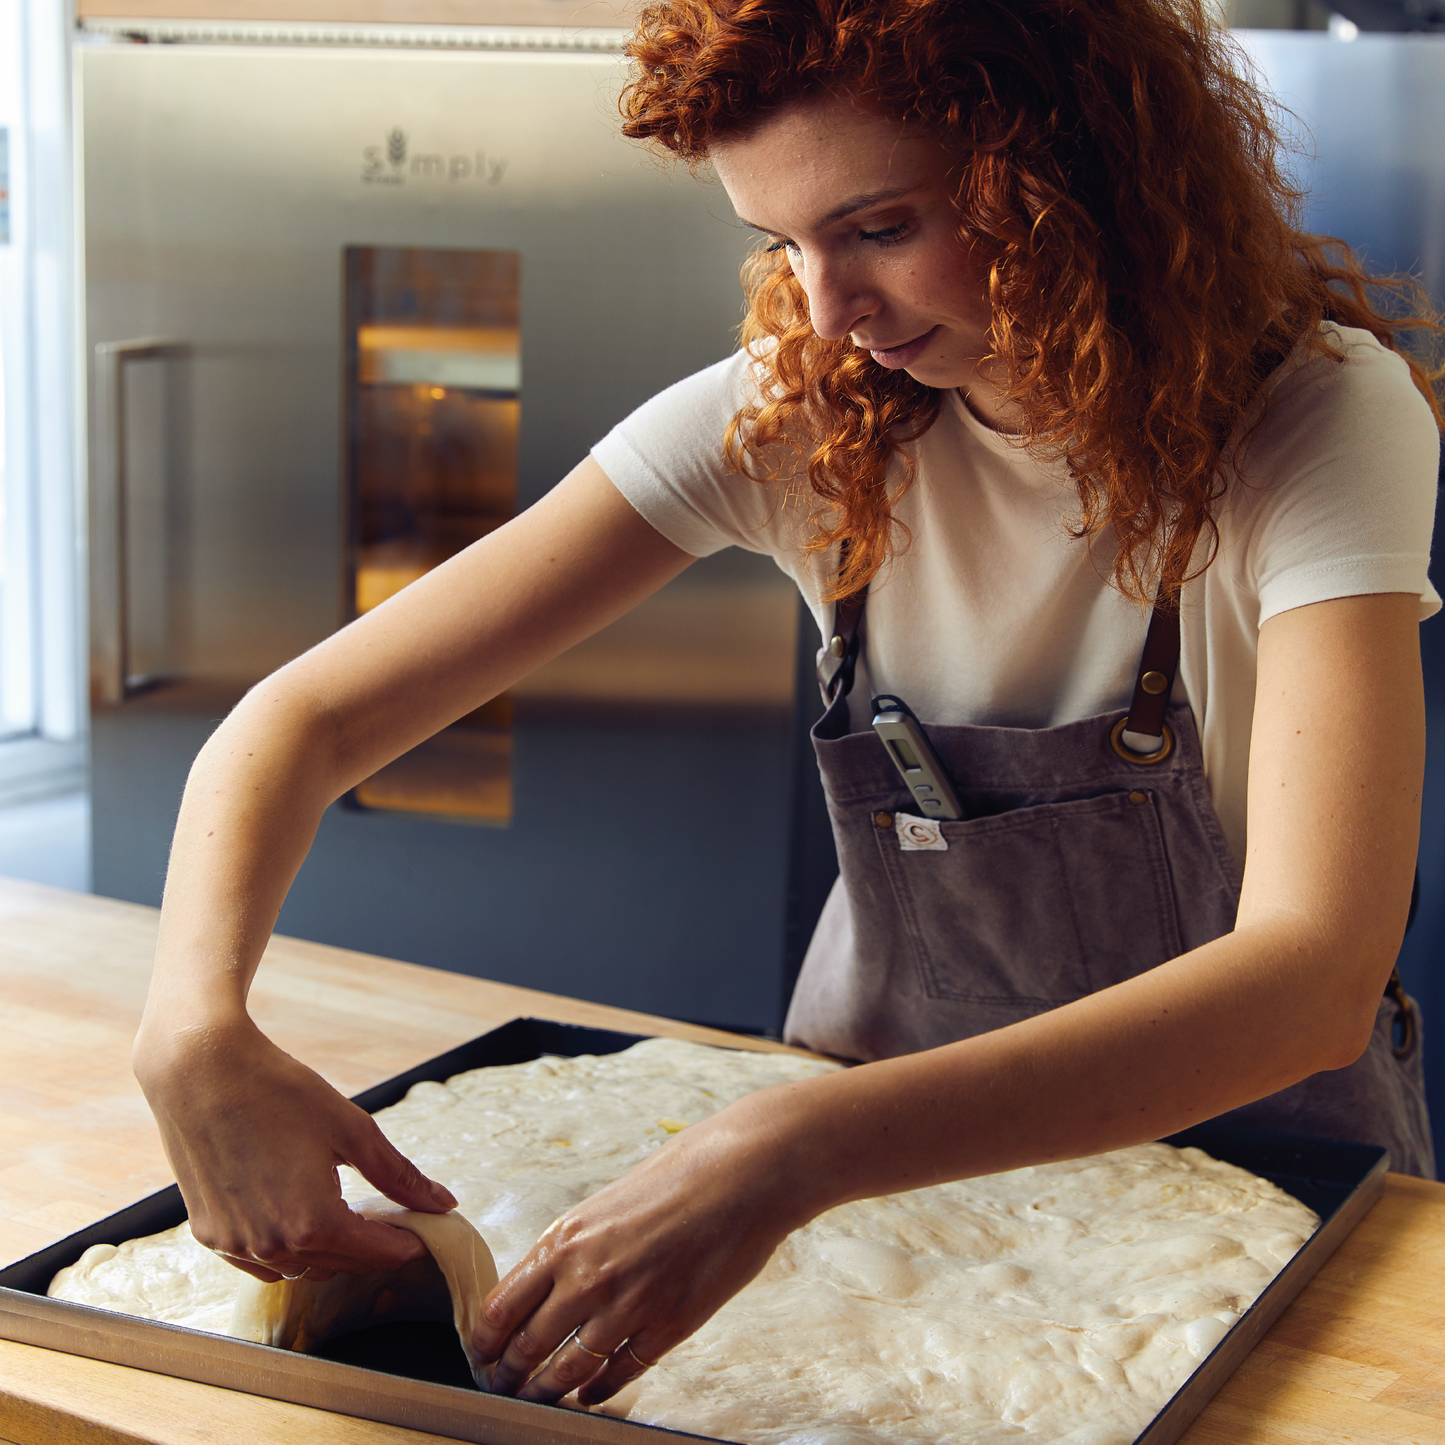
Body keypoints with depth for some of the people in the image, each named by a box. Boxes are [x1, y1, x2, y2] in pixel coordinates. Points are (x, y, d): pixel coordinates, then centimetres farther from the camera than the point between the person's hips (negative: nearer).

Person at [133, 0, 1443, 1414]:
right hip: (895, 1121, 1)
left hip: (1258, 1130, 0)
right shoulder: (791, 419, -14)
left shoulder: (1322, 420, -22)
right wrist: (199, 1024, -35)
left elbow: (1313, 977, -36)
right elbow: (310, 718, -15)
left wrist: (797, 1151, -47)